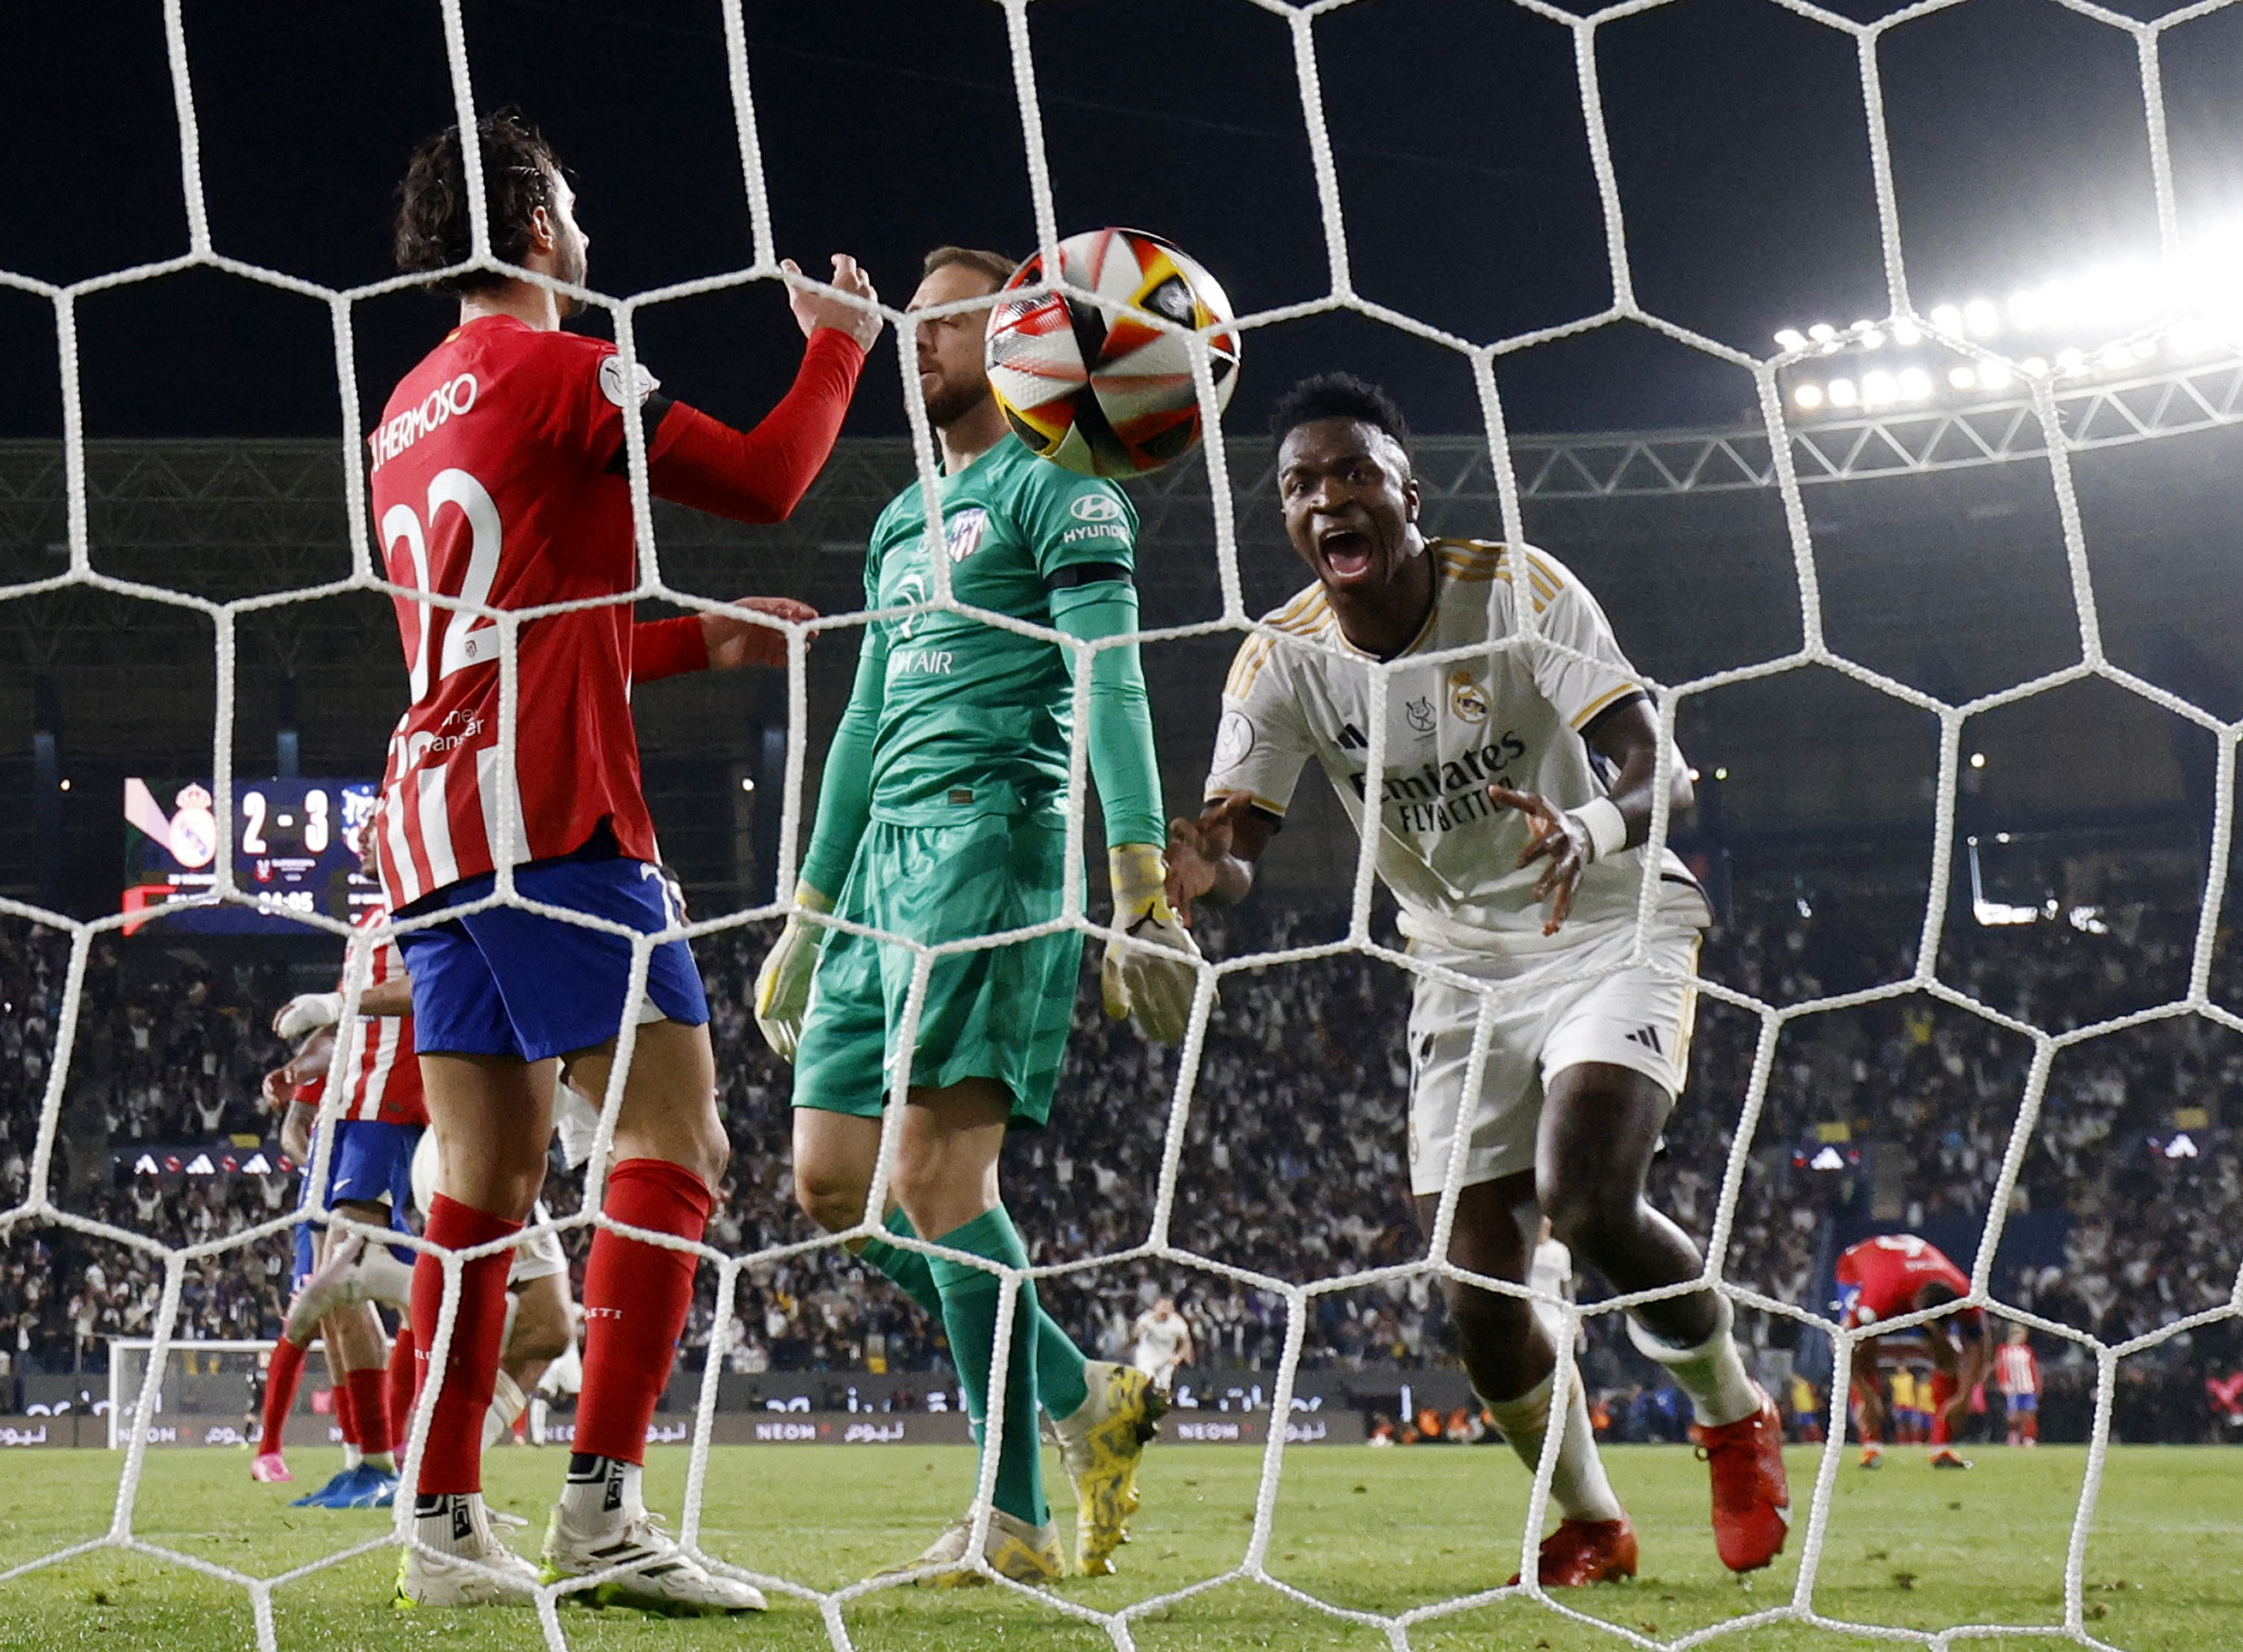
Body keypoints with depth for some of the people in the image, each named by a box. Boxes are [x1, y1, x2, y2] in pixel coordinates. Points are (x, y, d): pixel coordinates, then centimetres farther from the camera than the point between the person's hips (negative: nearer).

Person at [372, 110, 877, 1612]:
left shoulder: (412, 410, 23)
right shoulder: (560, 372, -4)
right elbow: (765, 481, -6)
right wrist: (838, 344, 10)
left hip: (433, 829, 9)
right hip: (550, 815, -9)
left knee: (487, 1176, 8)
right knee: (674, 1137, -8)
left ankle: (447, 1529, 4)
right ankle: (604, 1504, -18)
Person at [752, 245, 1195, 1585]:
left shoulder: (1054, 489, 0)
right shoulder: (905, 521, 26)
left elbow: (1111, 683, -10)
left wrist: (1142, 879, -20)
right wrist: (809, 910, 29)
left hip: (995, 827, -9)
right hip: (890, 846, 9)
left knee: (938, 1161, -18)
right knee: (835, 1180, 3)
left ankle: (1016, 1524, -15)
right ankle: (1082, 1399, 12)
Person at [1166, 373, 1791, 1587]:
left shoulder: (1515, 589, -19)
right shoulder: (1283, 661, -8)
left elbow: (1659, 770, -27)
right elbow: (1231, 851, -13)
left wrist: (1592, 827, -51)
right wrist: (1196, 872, -39)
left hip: (1614, 928, -4)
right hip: (1464, 965, 4)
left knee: (1585, 1199, -27)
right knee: (1476, 1286, -5)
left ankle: (1735, 1418, 2)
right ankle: (1589, 1523, 21)